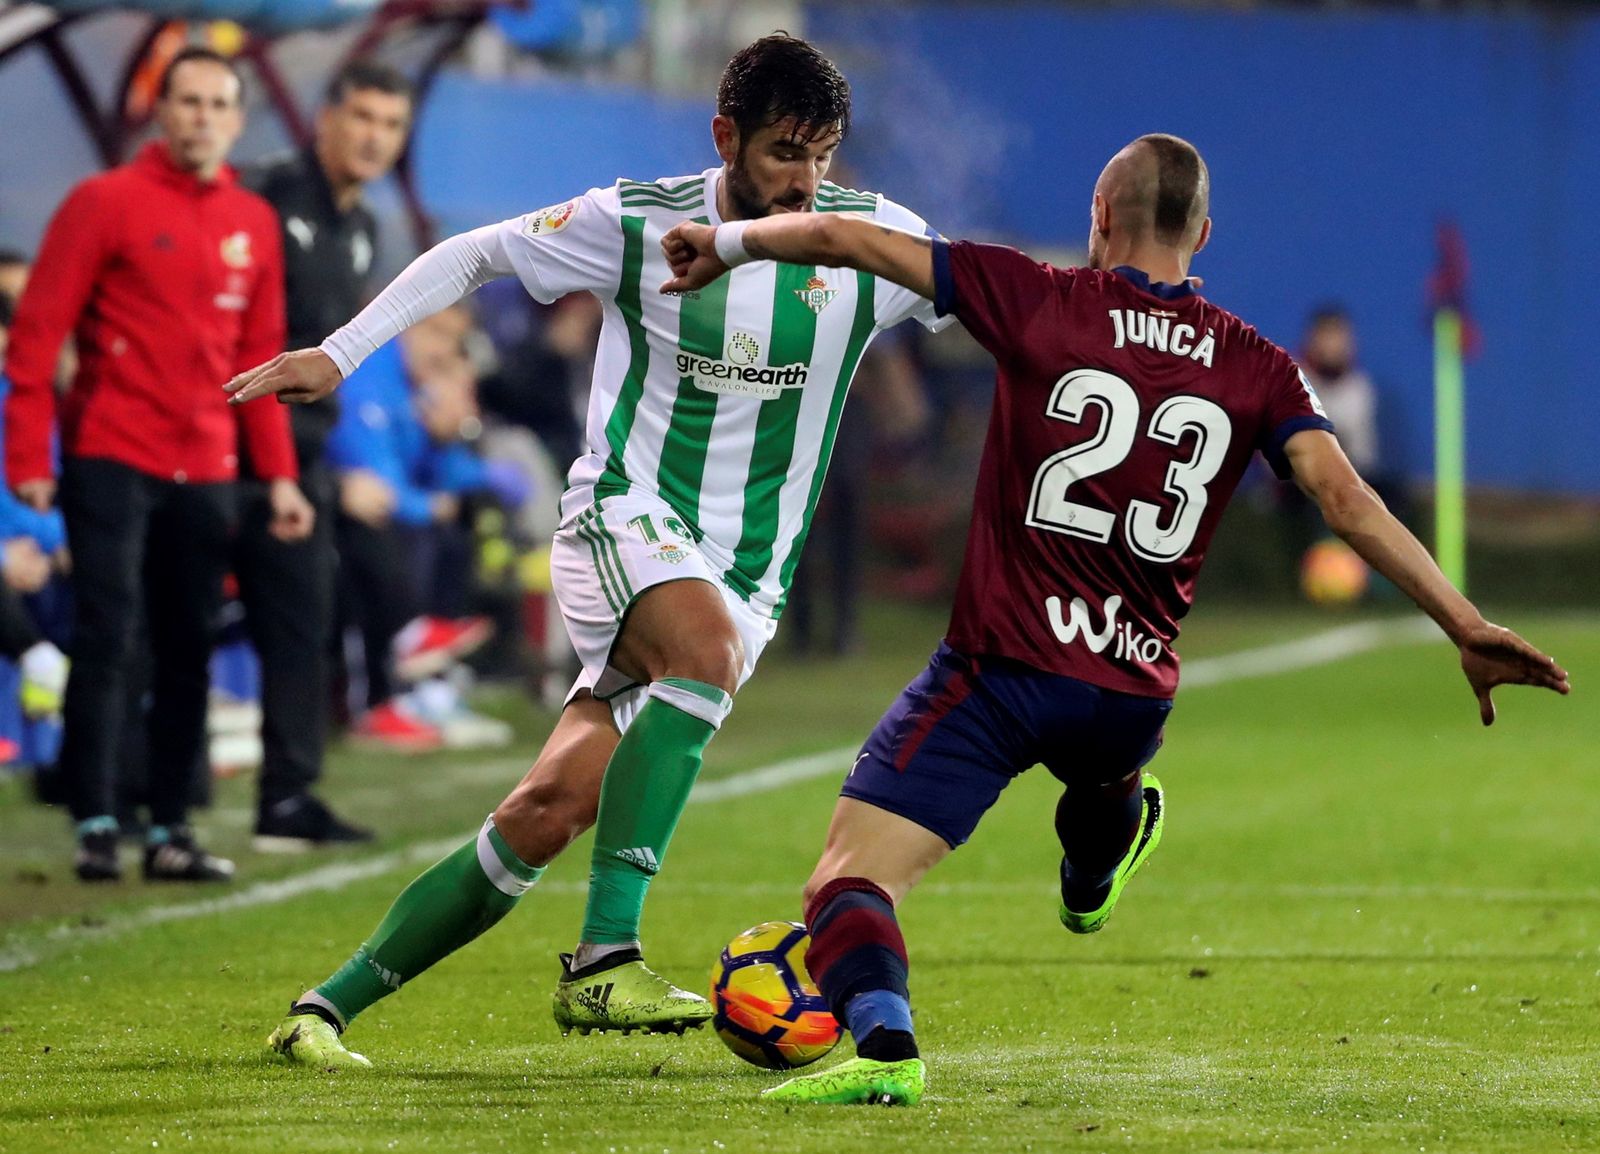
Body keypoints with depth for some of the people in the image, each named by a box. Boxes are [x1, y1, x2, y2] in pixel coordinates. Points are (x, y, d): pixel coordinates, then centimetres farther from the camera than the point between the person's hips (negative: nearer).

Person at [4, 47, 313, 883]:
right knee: (106, 642, -8)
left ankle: (170, 830, 9)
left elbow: (262, 358, 15)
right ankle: (96, 828, -6)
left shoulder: (254, 224, 11)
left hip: (204, 470, 5)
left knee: (189, 653, 5)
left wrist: (278, 474, 8)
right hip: (112, 461, -5)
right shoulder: (107, 202, -4)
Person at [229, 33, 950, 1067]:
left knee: (552, 809, -8)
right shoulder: (636, 225, -6)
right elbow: (478, 253, 6)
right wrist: (340, 353, 2)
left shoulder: (873, 238, -2)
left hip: (747, 579, 3)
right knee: (708, 652, -37)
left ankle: (331, 1007, 3)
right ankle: (604, 961, -41)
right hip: (625, 517, -3)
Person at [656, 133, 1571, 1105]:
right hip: (1134, 696, 5)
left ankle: (882, 1037, -35)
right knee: (1109, 765, 42)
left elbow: (844, 238, -4)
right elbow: (1348, 502, -7)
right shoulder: (1257, 368, 3)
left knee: (848, 885, -8)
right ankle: (1092, 881, 71)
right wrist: (1468, 627, -7)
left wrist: (725, 244, 13)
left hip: (999, 670, -4)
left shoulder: (1042, 304, -4)